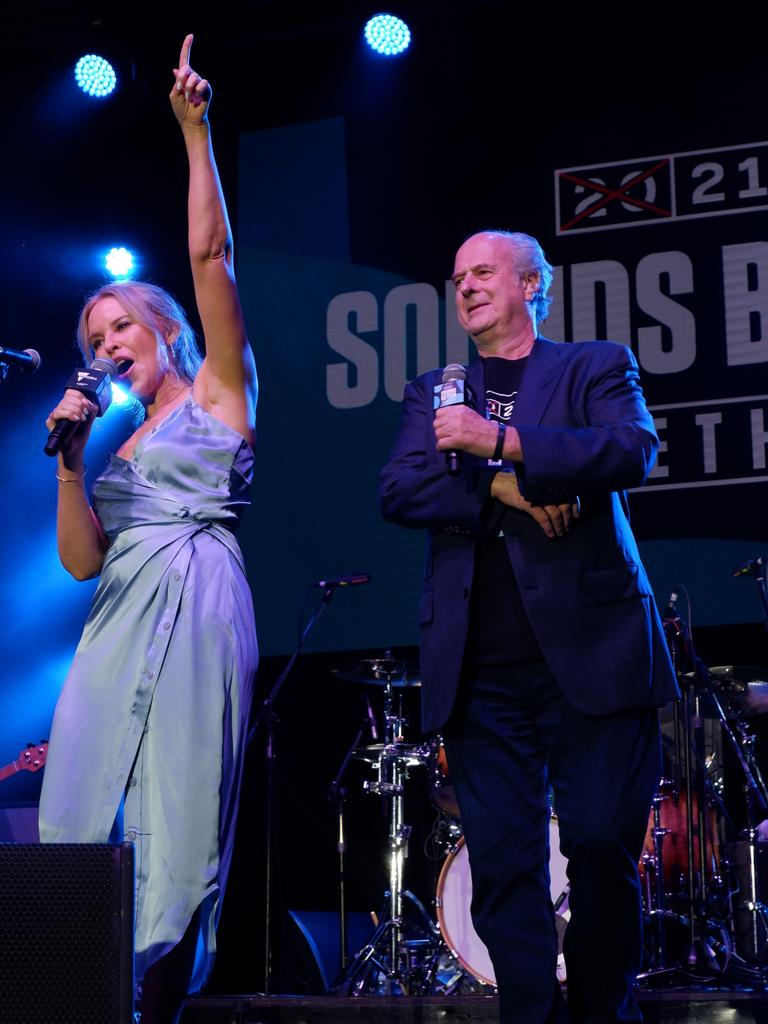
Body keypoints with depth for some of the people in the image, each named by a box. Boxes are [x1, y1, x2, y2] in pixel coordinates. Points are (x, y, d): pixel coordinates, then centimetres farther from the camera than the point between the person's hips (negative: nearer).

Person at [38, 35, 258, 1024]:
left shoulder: (218, 391, 10)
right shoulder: (120, 442, 24)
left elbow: (210, 253, -1)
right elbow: (81, 559, 14)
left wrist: (194, 132, -5)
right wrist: (69, 461, 4)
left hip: (194, 612, -6)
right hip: (116, 626, 6)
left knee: (178, 828, -9)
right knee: (87, 819, -2)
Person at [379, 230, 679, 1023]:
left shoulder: (596, 366, 12)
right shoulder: (434, 392, 19)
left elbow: (633, 450, -8)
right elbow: (397, 490, 4)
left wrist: (500, 440, -16)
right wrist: (503, 490, -12)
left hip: (589, 650, -2)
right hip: (481, 666, 2)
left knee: (602, 847, -4)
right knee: (502, 866, -2)